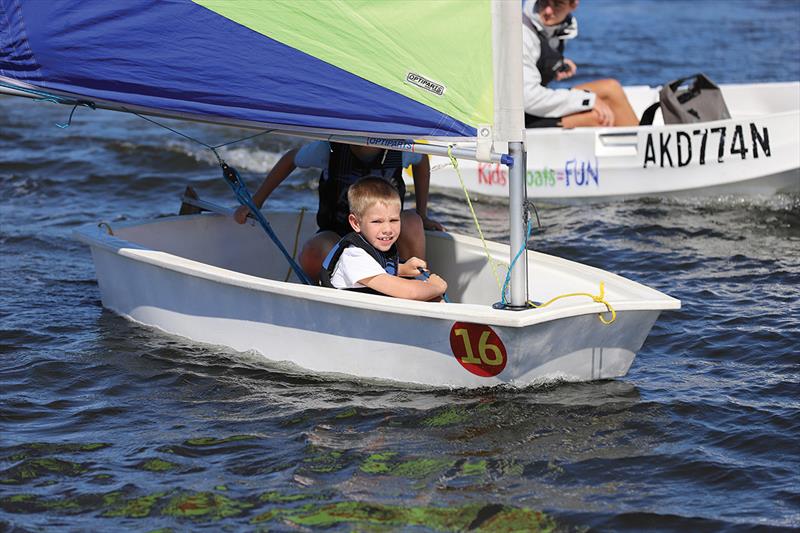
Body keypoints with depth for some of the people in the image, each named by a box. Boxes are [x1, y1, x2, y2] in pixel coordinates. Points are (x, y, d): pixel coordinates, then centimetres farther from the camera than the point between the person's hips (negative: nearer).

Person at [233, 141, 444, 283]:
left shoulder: (399, 148, -11)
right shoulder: (330, 149, -15)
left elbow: (421, 160, 14)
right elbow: (290, 159, 6)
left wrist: (422, 215, 12)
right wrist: (255, 203, 8)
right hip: (337, 234, -1)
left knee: (410, 221, -33)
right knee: (312, 255, -36)